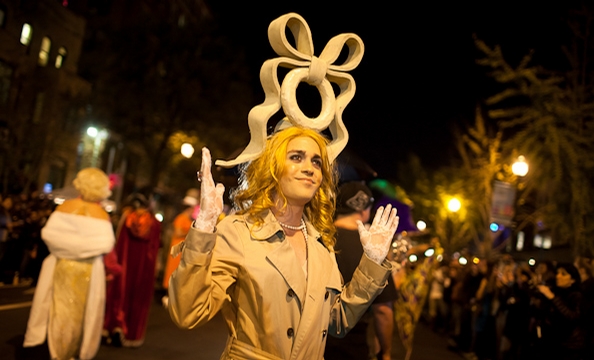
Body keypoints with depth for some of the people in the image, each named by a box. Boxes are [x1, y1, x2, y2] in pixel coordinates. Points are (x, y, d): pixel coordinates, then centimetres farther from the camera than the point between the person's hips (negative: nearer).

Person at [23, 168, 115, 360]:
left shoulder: (65, 206, -3)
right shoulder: (101, 214, -10)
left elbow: (48, 232, -8)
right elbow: (106, 243, -17)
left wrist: (63, 245, 8)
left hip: (62, 265, 2)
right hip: (87, 270, -2)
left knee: (60, 309, 13)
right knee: (80, 312, 11)